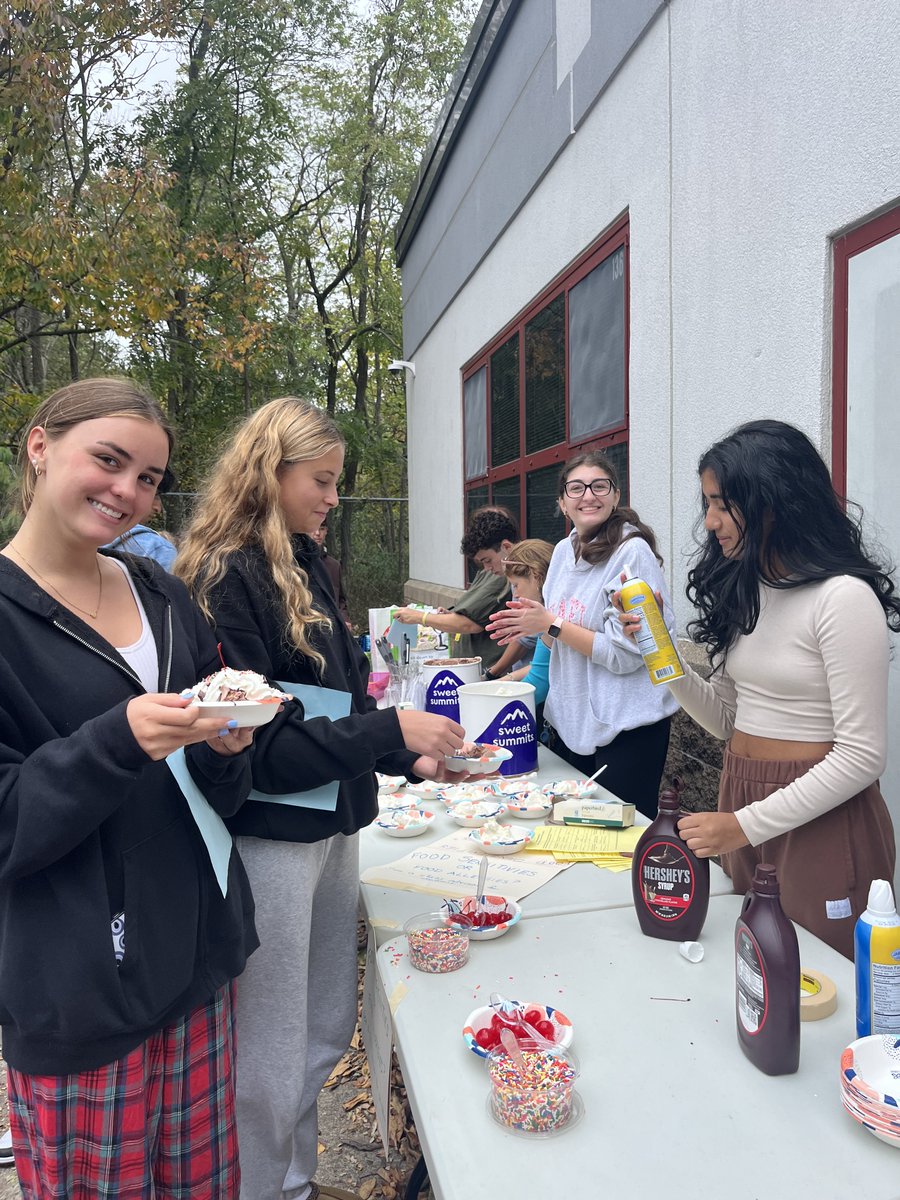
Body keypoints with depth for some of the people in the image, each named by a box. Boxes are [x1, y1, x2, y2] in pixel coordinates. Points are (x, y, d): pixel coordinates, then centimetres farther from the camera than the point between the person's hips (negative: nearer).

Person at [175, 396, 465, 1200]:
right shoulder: (226, 578, -17)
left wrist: (412, 758, 3)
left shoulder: (304, 564, 8)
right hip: (270, 840, -8)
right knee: (274, 1052, 9)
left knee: (328, 1030, 22)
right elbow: (254, 747, -20)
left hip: (333, 825, 8)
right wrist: (390, 730, -21)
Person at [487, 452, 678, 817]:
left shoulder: (633, 552, -16)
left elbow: (625, 654, -21)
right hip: (569, 718, 8)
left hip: (625, 726, -7)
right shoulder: (564, 551, 6)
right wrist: (533, 624, -1)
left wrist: (551, 625, -15)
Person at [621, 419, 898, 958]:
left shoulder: (844, 597, -17)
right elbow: (726, 718, 9)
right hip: (740, 793, 7)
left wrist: (747, 825, -18)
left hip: (819, 818, -7)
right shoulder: (743, 591, 7)